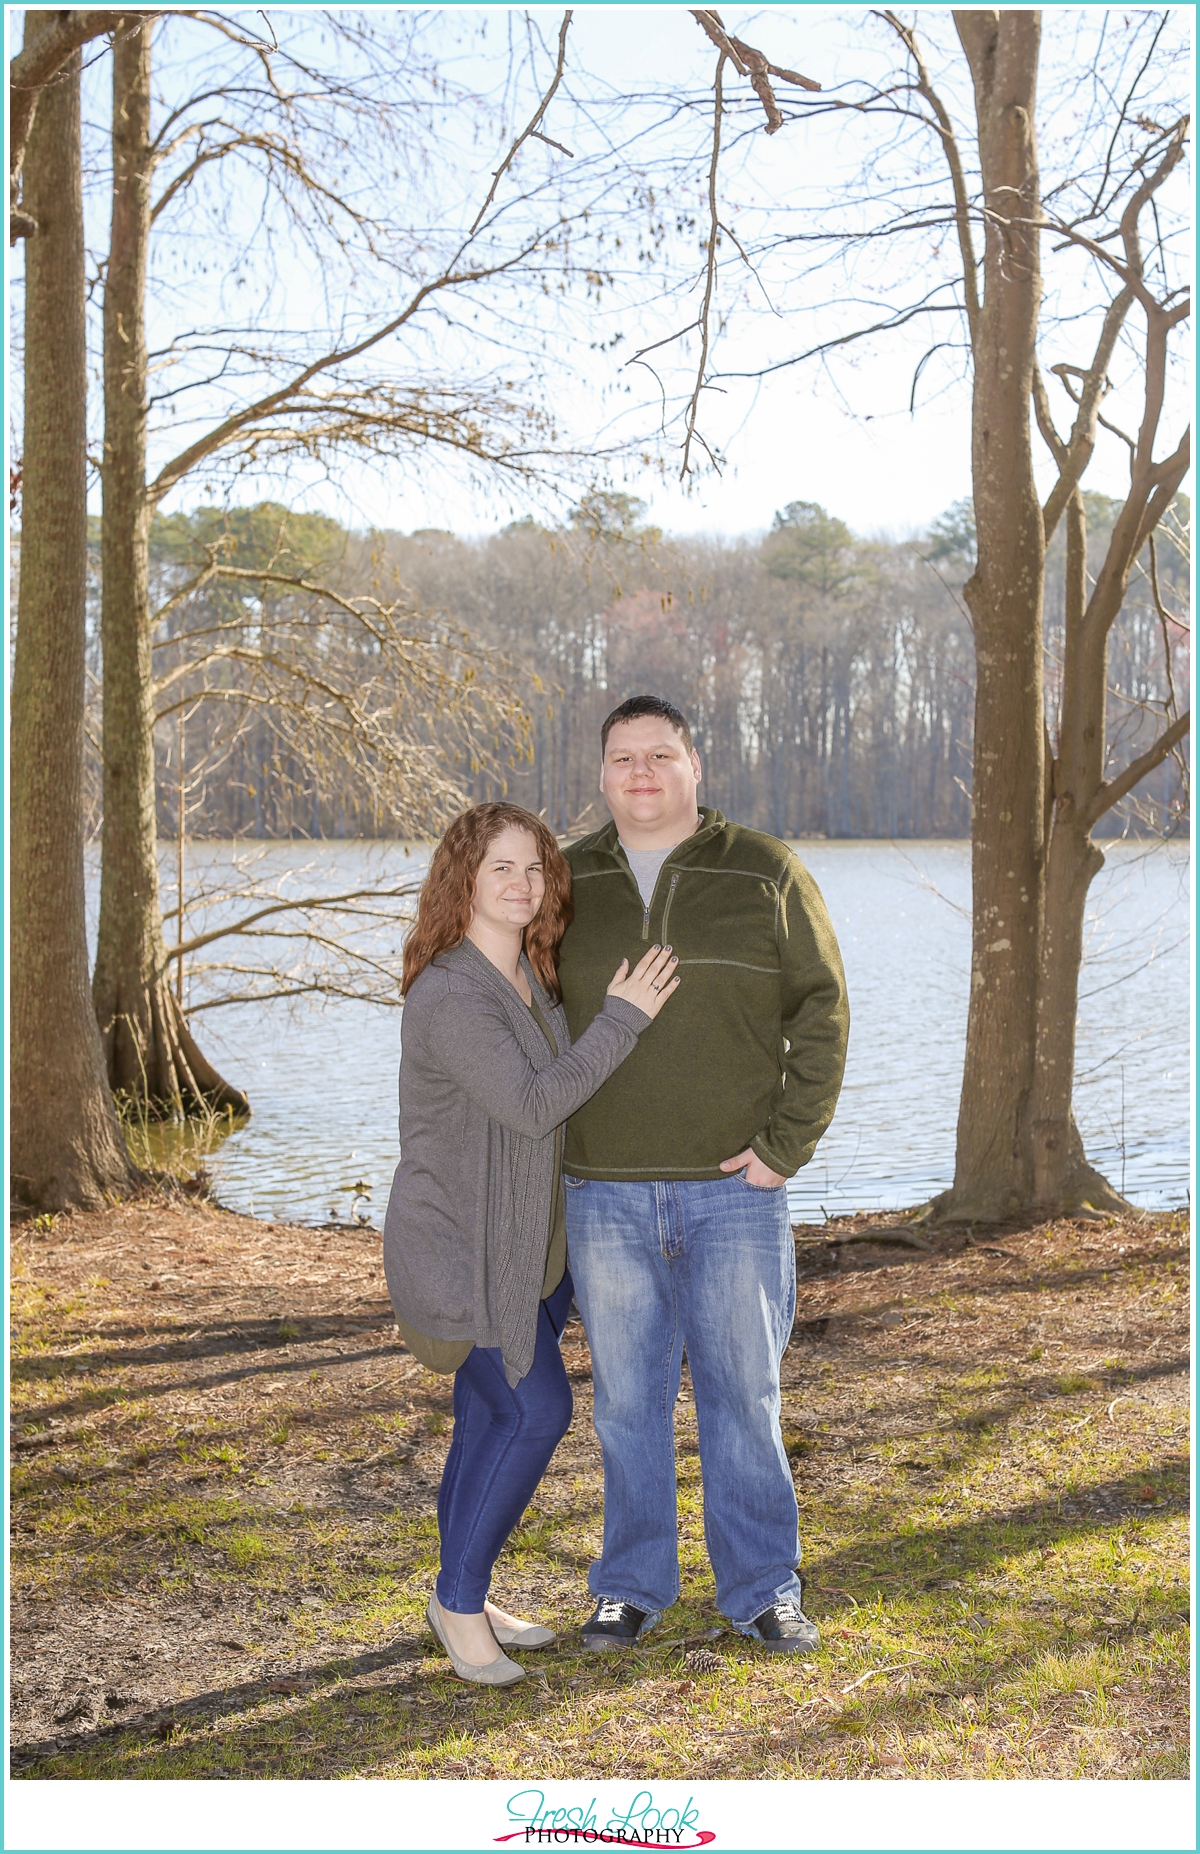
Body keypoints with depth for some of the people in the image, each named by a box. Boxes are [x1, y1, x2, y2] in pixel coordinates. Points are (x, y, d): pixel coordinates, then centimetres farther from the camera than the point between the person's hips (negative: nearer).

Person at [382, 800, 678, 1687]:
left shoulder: (536, 980, 7)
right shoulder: (448, 996, -21)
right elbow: (533, 1104, -26)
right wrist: (622, 1018, -22)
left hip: (530, 1244, 8)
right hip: (459, 1248, -8)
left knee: (494, 1419, 14)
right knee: (536, 1412, -12)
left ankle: (466, 1598, 27)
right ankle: (460, 1597, 5)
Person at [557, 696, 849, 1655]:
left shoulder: (768, 875, 0)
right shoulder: (567, 884, 6)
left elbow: (822, 1013, -1)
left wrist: (788, 1145, -9)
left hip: (735, 1188, -1)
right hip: (607, 1196, 2)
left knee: (744, 1390, 6)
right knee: (627, 1397, 9)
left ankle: (762, 1588, 19)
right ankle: (633, 1586, 23)